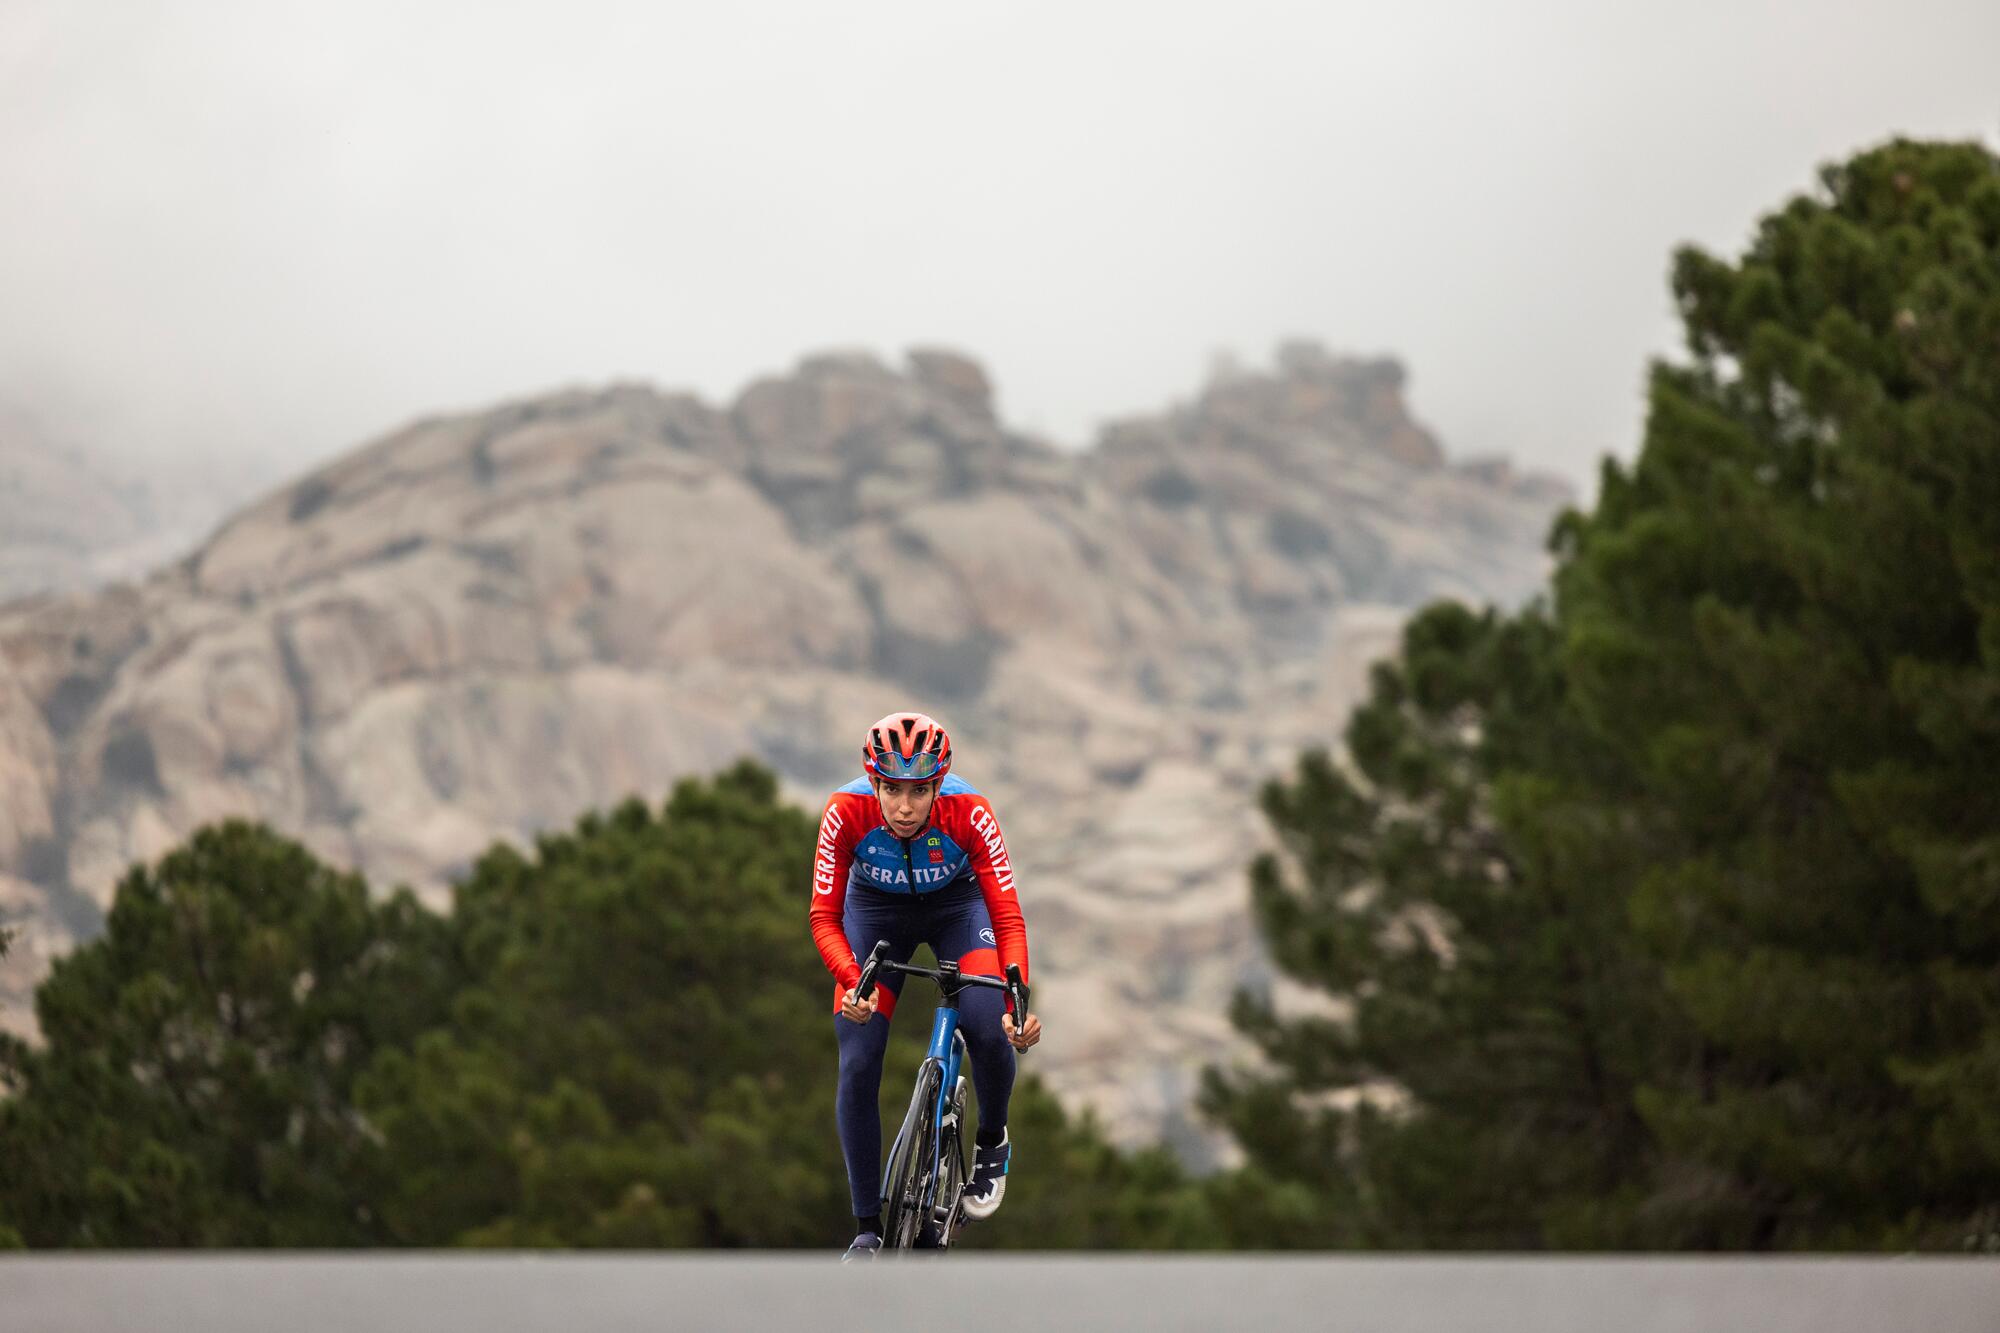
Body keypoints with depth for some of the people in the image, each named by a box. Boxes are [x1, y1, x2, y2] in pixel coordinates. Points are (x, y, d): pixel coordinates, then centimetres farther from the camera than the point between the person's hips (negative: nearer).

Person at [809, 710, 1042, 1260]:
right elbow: (824, 918, -25)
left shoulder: (969, 813, -33)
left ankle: (991, 1143, 6)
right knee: (858, 1066, -12)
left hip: (956, 906, -1)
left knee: (990, 1030, -25)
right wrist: (853, 985, -43)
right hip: (875, 910, 1)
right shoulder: (846, 813, -32)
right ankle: (868, 1231, 0)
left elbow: (1008, 918, -31)